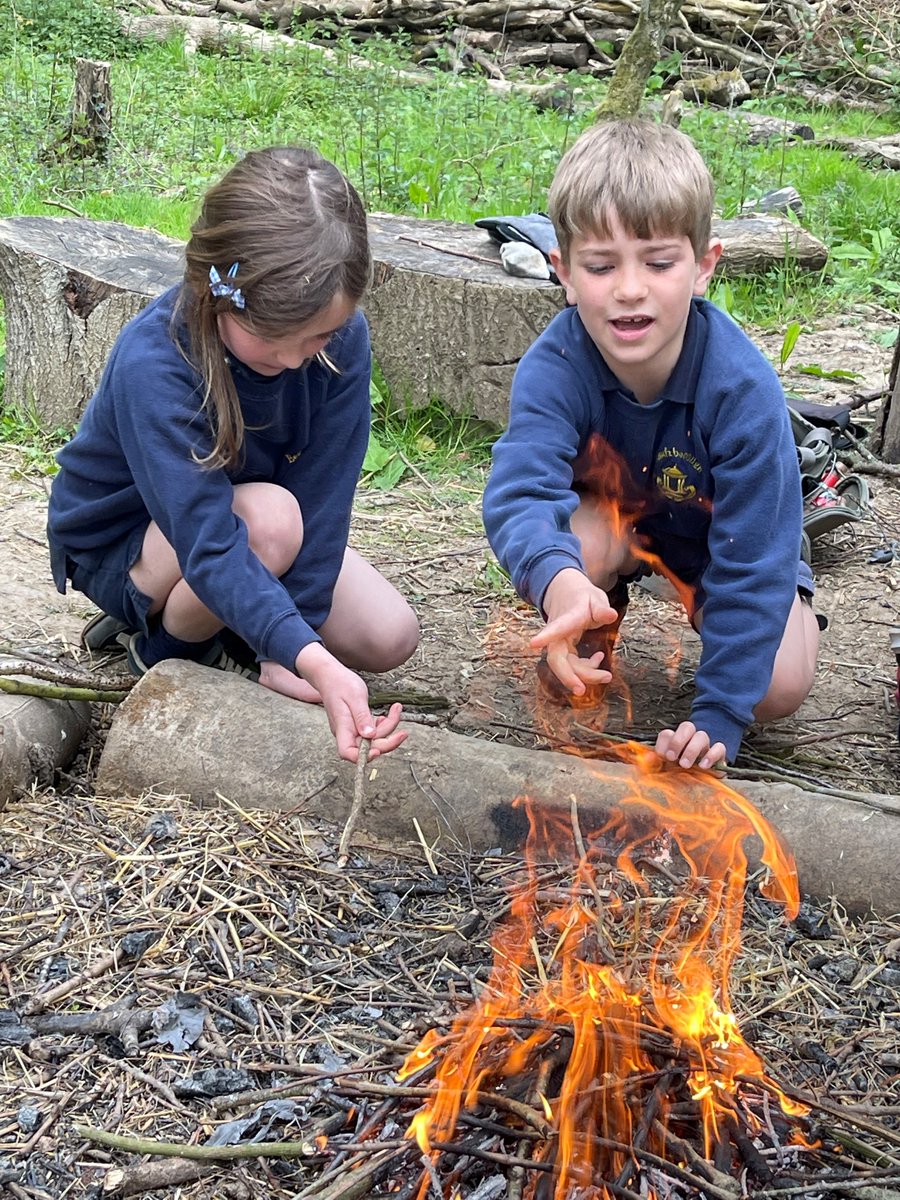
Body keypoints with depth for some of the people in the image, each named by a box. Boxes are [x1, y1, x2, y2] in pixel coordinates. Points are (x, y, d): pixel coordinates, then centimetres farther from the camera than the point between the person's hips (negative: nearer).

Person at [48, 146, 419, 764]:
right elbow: (209, 545, -44)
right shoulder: (151, 361, -37)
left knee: (390, 638, -10)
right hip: (122, 543, -5)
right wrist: (312, 660, -57)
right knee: (272, 517, -36)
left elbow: (323, 503, -21)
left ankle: (224, 628, 14)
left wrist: (284, 652, -24)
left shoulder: (343, 337, -24)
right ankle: (165, 649, -6)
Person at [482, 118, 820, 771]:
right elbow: (519, 492, -46)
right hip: (612, 517, 1)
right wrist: (559, 579, -69)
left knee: (777, 688, -21)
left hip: (720, 536, -1)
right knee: (578, 531, -34)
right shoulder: (553, 367, -31)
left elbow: (750, 560, -30)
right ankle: (596, 627, 2)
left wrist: (721, 712, -32)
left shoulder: (745, 389, -34)